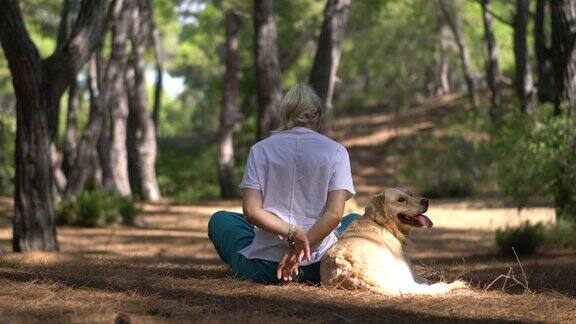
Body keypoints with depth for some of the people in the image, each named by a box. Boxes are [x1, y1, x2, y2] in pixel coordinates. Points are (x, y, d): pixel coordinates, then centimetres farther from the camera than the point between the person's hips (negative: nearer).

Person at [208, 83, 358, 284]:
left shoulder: (261, 149, 6)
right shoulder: (336, 151, 3)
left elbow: (251, 211, -7)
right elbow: (335, 214, -9)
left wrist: (292, 232, -13)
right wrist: (301, 249, -11)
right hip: (318, 267, 0)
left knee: (219, 220, 31)